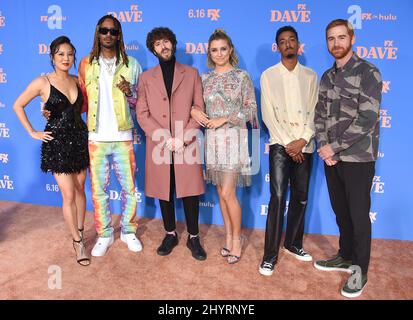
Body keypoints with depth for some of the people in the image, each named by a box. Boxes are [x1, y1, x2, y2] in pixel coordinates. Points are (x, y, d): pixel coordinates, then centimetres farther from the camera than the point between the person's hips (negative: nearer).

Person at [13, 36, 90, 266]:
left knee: (80, 189, 12)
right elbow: (18, 106, 0)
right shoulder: (42, 82, -8)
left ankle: (80, 231, 30)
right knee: (68, 195, -2)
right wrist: (33, 132, -3)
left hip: (79, 138, 4)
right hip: (57, 142, -4)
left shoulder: (77, 81, 4)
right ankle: (78, 242, 13)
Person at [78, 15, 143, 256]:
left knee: (130, 188, 6)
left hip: (123, 138, 0)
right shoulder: (86, 64, 6)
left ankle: (129, 231, 27)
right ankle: (104, 234, 26)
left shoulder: (131, 64, 3)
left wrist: (129, 93, -13)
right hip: (96, 138, 1)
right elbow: (83, 100, 11)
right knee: (99, 189, 8)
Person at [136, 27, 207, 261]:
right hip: (159, 145, 1)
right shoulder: (146, 78, 10)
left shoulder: (192, 74, 9)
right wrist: (166, 139, -11)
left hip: (187, 145, -1)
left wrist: (184, 138, -11)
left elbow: (200, 108, 2)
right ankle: (170, 234, 27)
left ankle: (193, 237, 19)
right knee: (164, 192, 9)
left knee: (190, 191, 2)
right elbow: (142, 114, 1)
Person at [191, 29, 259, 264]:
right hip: (212, 138, 4)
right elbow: (193, 103, 17)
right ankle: (229, 236, 24)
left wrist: (225, 119, -13)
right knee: (221, 191, 9)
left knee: (228, 192, -8)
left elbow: (251, 109, -3)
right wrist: (193, 110, -6)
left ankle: (237, 238, 12)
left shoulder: (242, 76, 0)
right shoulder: (204, 78, 11)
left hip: (233, 138, -4)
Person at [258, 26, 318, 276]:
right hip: (280, 144, -3)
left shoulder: (310, 76, 11)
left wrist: (302, 140, -11)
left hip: (305, 145, 3)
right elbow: (268, 114, -3)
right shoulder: (268, 75, 4)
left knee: (300, 198, 9)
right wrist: (288, 143, -10)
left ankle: (293, 244, 27)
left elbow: (314, 112, 4)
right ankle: (270, 254, 0)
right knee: (278, 197, -9)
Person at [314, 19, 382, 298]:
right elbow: (320, 115, 9)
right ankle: (346, 256, 34)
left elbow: (367, 119, -17)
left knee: (359, 214, 4)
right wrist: (323, 147, -6)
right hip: (332, 157, 6)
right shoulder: (327, 77, 11)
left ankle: (360, 270, 20)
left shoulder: (368, 73, -8)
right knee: (340, 210, 16)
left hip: (358, 158, -6)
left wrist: (334, 147, -16)